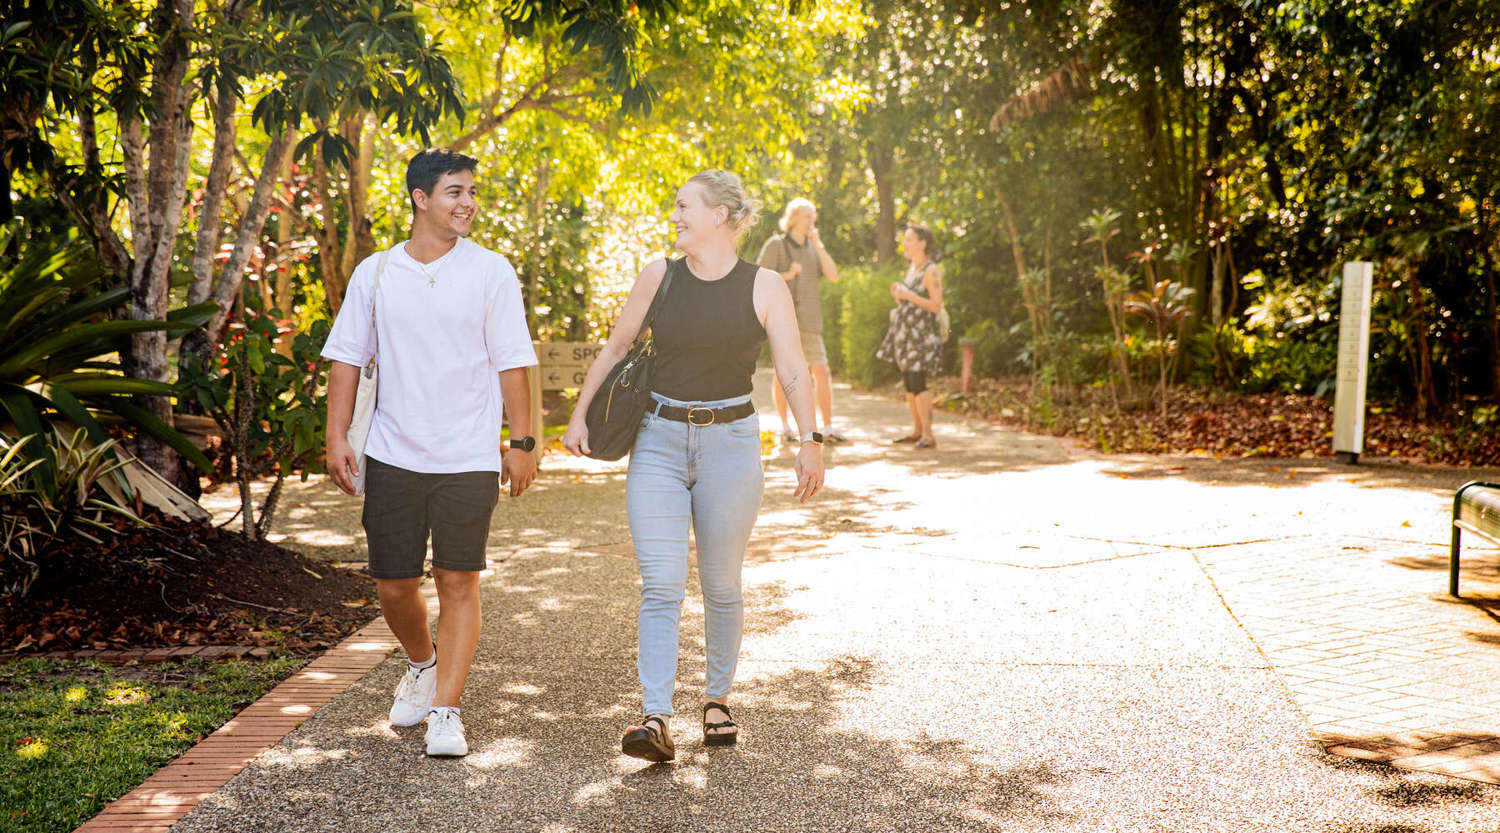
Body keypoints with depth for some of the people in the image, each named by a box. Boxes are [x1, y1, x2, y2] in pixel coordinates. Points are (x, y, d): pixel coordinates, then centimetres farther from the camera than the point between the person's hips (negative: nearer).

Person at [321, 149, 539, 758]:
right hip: (392, 455, 2)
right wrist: (337, 437, 0)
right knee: (393, 584, 8)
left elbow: (511, 363, 1)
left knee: (459, 582, -4)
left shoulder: (491, 272, 0)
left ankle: (445, 711, 4)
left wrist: (522, 443, -2)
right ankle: (422, 664, 37)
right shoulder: (375, 273, 5)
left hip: (468, 457, -2)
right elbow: (347, 358, 8)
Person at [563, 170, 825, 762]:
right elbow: (615, 349, 14)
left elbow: (795, 373, -3)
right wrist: (579, 415, 10)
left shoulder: (765, 287, -1)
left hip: (730, 445, -1)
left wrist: (810, 441, -15)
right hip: (658, 442, 1)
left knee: (720, 585, 9)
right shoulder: (659, 275, 4)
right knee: (660, 584, -7)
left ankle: (718, 699, 28)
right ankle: (656, 719, -10)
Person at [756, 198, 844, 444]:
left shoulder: (814, 248, 14)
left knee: (822, 372, -4)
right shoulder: (775, 245, -1)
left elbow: (833, 275, 1)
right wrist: (788, 275, -21)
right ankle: (785, 427, 12)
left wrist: (818, 244, -4)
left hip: (809, 321, 4)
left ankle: (828, 429, -1)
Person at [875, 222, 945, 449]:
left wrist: (909, 295, -19)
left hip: (921, 333, -9)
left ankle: (928, 435, -12)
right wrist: (898, 296, 3)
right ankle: (917, 430, 17)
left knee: (918, 383, -14)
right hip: (905, 332, 9)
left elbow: (936, 305, -16)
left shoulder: (931, 271, -10)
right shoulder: (912, 269, 16)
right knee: (908, 383, 10)